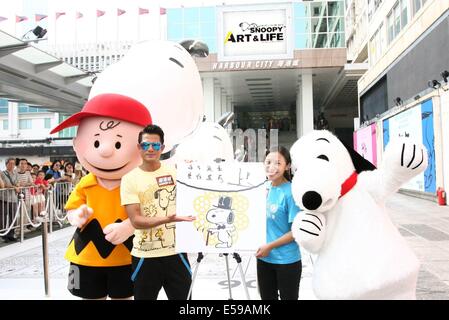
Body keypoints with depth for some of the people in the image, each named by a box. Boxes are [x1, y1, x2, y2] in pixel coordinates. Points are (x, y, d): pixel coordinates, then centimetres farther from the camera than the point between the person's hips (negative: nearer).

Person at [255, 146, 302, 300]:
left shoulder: (291, 192, -18)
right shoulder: (265, 188, 0)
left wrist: (270, 246, -16)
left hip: (287, 260, -6)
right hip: (264, 258, 6)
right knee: (267, 297, 21)